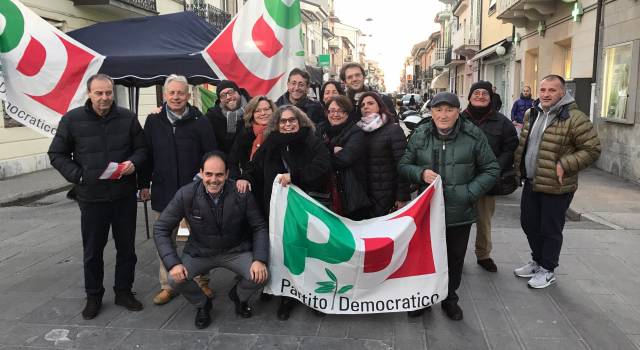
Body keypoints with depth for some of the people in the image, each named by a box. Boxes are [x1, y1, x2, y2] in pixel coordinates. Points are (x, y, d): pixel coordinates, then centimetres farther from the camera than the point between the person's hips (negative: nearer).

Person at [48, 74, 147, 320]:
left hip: (125, 195, 1)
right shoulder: (72, 120, -4)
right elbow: (57, 154, 2)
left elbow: (142, 148, 7)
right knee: (92, 250, 11)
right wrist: (78, 176, -11)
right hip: (91, 197, -1)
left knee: (126, 247, 12)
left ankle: (124, 291, 29)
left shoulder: (127, 118, -1)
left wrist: (134, 162, -14)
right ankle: (93, 296, 28)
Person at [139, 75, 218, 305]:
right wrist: (144, 184, 6)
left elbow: (211, 155, -4)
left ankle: (202, 281, 26)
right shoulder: (154, 120, 2)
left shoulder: (200, 121, -6)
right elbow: (147, 154, 7)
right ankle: (167, 285, 26)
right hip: (164, 191, 3)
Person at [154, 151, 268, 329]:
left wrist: (260, 259, -23)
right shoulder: (186, 194, -18)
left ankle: (239, 296, 16)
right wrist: (172, 263, -24)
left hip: (236, 251, 0)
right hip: (199, 252, 0)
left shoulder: (242, 194, -17)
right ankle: (202, 304, 11)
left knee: (260, 275, -23)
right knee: (175, 279, -25)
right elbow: (160, 228, -12)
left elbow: (259, 227, -9)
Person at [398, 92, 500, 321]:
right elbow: (403, 166, 6)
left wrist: (470, 193, -12)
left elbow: (491, 170, 0)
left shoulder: (473, 136, -6)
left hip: (460, 213, 0)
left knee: (455, 258, 15)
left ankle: (450, 298, 37)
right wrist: (421, 173, -15)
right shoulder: (420, 135, -1)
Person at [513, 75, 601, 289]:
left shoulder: (574, 118, -15)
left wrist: (564, 165, -21)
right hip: (531, 183, 7)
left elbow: (592, 150, -13)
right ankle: (537, 261, 38)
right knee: (529, 224, 18)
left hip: (556, 187, -7)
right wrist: (519, 167, 13)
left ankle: (547, 270, 24)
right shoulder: (531, 114, 8)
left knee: (550, 230, 6)